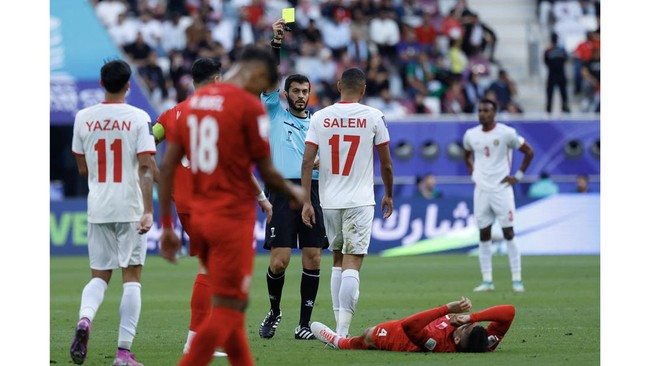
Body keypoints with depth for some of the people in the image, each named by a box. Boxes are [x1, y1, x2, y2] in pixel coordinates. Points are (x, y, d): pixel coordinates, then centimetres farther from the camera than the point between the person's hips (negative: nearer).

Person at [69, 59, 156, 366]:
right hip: (130, 207, -3)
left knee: (99, 275, 12)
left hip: (97, 208, 3)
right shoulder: (138, 118, -5)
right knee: (131, 277, 2)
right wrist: (148, 210, -16)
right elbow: (146, 166, -13)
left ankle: (84, 319, -20)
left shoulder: (83, 118, 4)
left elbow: (82, 169, 11)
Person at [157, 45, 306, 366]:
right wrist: (294, 193, 13)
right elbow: (266, 174, -8)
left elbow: (167, 167, 5)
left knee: (229, 304, 16)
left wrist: (167, 226, 8)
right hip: (233, 219, -7)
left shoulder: (193, 102, 9)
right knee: (228, 310, -3)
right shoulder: (249, 106, -10)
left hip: (197, 216, 7)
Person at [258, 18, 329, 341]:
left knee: (313, 258, -3)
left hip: (312, 190, 3)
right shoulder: (274, 112, 9)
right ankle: (274, 311, 16)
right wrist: (276, 42, -14)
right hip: (282, 191, -3)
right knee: (280, 260, -8)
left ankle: (304, 324, 3)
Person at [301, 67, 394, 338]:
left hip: (329, 201, 3)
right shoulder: (372, 117, -3)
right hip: (360, 201, -3)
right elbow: (386, 163, 3)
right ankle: (343, 331, -17)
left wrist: (306, 201, 2)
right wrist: (388, 194, 19)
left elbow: (307, 161, -2)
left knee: (338, 260, 17)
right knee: (352, 263, -7)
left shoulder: (320, 117, 2)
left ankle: (340, 326, 19)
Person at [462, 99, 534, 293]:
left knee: (509, 233, -5)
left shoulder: (506, 133, -9)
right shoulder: (471, 135, 5)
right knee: (484, 235, 3)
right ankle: (487, 281, 7)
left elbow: (529, 152, -1)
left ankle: (517, 280, -2)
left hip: (501, 189, -4)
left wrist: (518, 176, -4)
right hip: (481, 190, 4)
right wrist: (473, 173, 12)